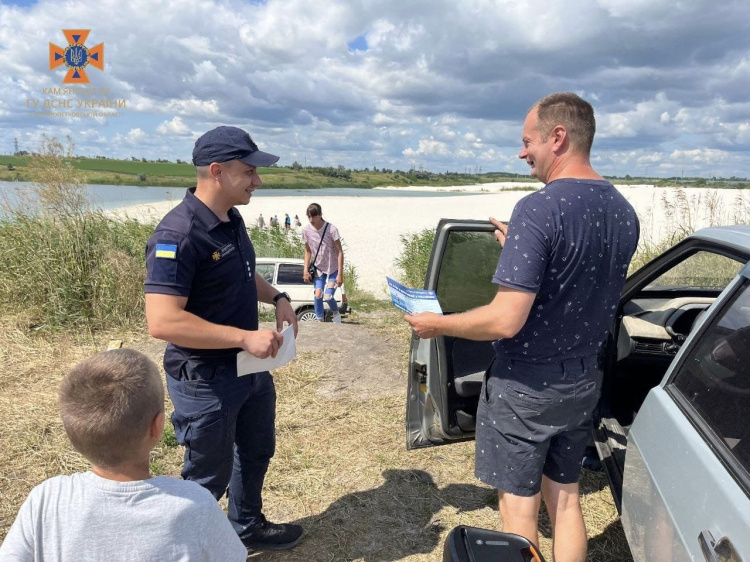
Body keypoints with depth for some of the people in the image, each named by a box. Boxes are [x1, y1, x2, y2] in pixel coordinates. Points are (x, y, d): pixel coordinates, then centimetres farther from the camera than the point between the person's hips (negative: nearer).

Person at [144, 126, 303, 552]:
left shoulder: (232, 221, 3)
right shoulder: (178, 235, -27)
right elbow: (162, 322, -33)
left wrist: (277, 297, 1)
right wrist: (246, 337, -31)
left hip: (250, 368, 9)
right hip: (205, 380, -9)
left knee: (257, 452, 26)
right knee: (210, 475, 10)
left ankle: (249, 527, 50)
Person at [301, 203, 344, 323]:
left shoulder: (331, 229, -21)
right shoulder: (306, 230, -9)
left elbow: (340, 252, -16)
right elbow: (308, 251, 5)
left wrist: (340, 274, -18)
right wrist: (306, 270, -1)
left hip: (333, 268, -3)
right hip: (318, 268, 3)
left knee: (328, 296, -11)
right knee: (318, 295, -7)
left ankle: (336, 314, 21)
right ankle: (320, 321, 11)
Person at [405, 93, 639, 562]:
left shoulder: (539, 209, -23)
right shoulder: (624, 211, 2)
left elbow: (506, 321, -27)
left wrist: (436, 324, -12)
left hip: (526, 385, -7)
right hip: (584, 382, 7)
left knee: (520, 506, 11)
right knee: (565, 499, 22)